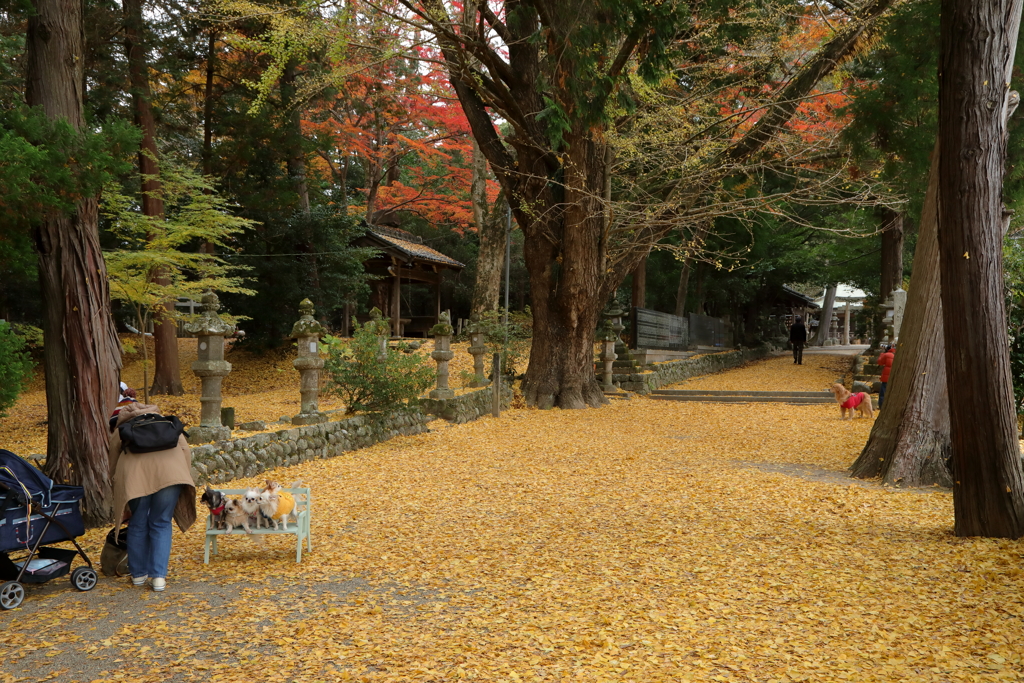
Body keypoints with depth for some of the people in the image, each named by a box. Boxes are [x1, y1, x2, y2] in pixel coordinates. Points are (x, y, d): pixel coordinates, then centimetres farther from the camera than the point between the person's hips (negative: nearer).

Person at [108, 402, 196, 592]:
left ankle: (138, 574, 28)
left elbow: (113, 461, 25)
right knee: (161, 524, 13)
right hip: (170, 471, 0)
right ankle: (159, 576, 9)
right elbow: (185, 449, 20)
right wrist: (185, 480, 21)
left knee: (138, 524, 17)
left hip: (135, 471, 0)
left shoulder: (122, 430, 32)